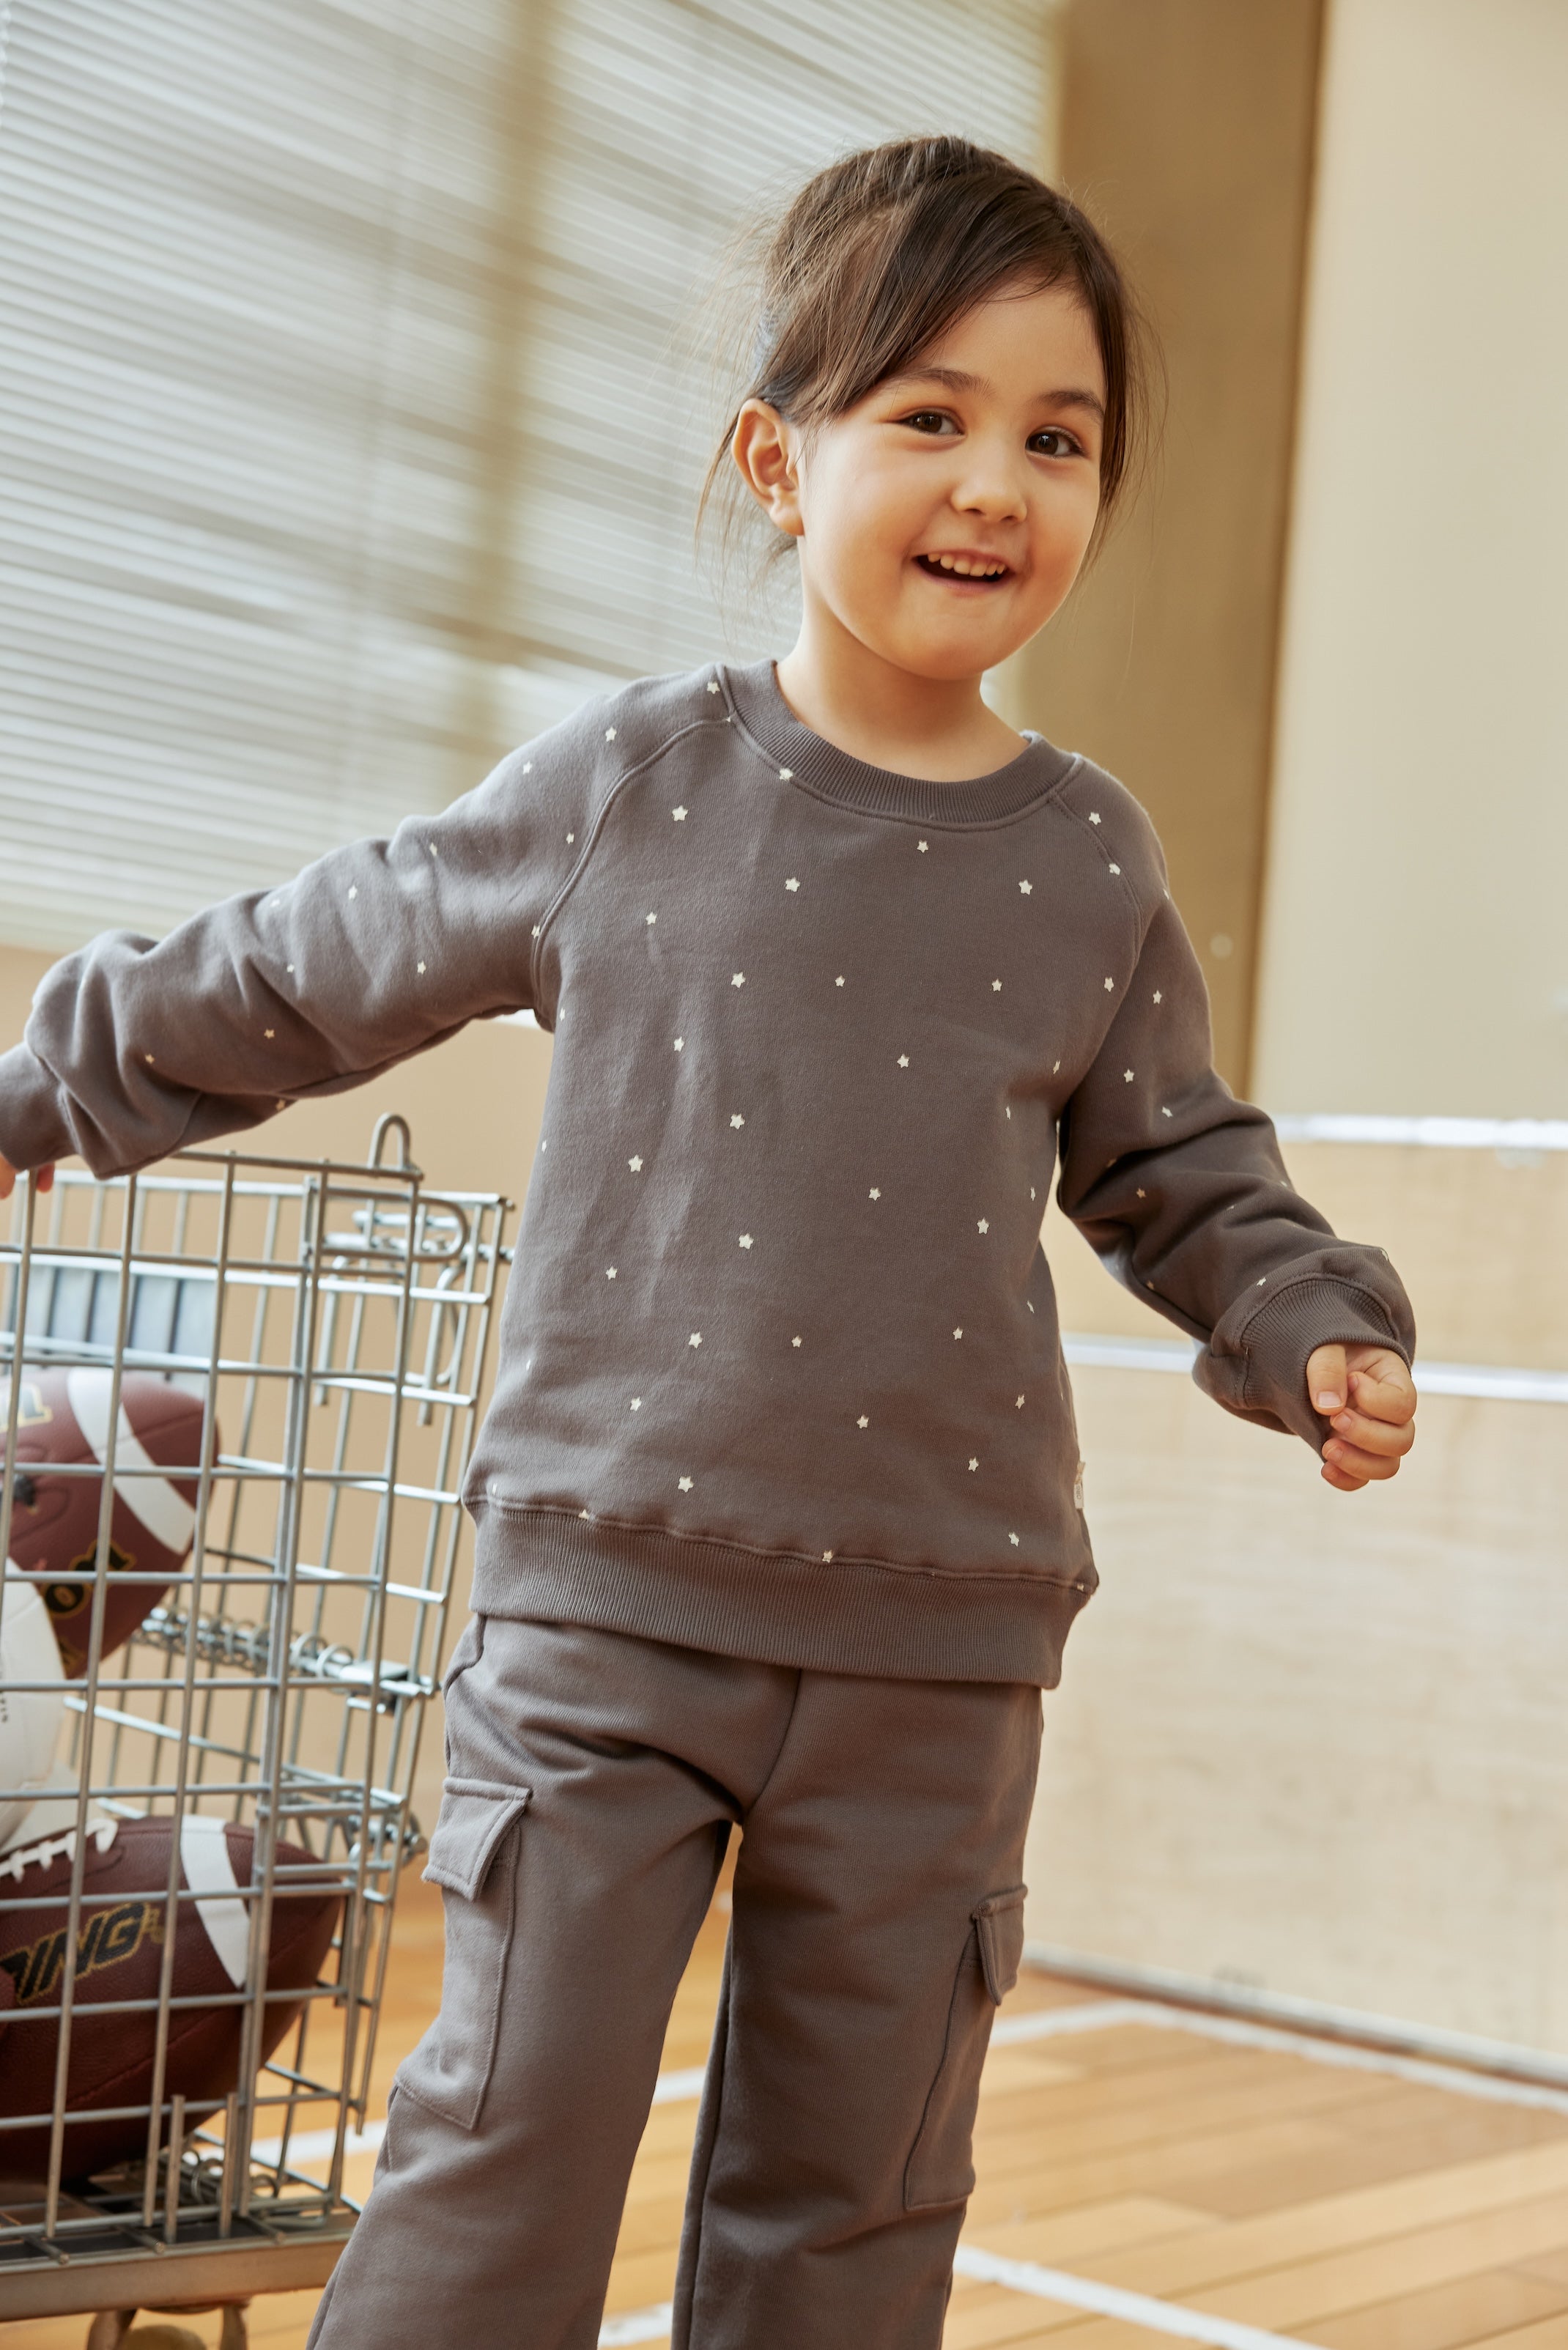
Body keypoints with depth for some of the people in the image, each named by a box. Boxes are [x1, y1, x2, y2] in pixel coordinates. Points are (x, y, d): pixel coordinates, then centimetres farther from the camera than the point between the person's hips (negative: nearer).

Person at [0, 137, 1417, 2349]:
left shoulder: (1089, 859, 3)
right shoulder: (626, 786, -2)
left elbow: (1182, 1175, 15)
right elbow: (307, 971, 10)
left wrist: (1318, 1333, -2)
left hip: (939, 1640, 2)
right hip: (612, 1590, -2)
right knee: (515, 2127, -1)